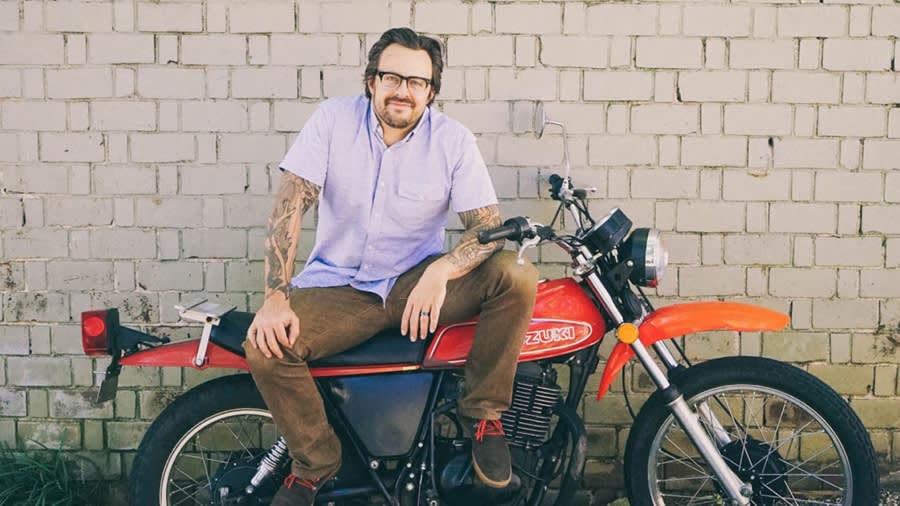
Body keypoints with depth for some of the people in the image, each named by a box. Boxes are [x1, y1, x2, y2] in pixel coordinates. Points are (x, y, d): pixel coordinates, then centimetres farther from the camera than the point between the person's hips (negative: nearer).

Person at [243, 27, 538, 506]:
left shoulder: (454, 139, -5)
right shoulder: (334, 119, -5)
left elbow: (490, 227, -12)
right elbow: (289, 205, -13)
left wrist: (441, 271, -34)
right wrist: (275, 297, -25)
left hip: (416, 282, 0)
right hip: (337, 285, 0)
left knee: (516, 274, -25)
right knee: (265, 347, -27)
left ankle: (482, 411, -6)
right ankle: (314, 464, 0)